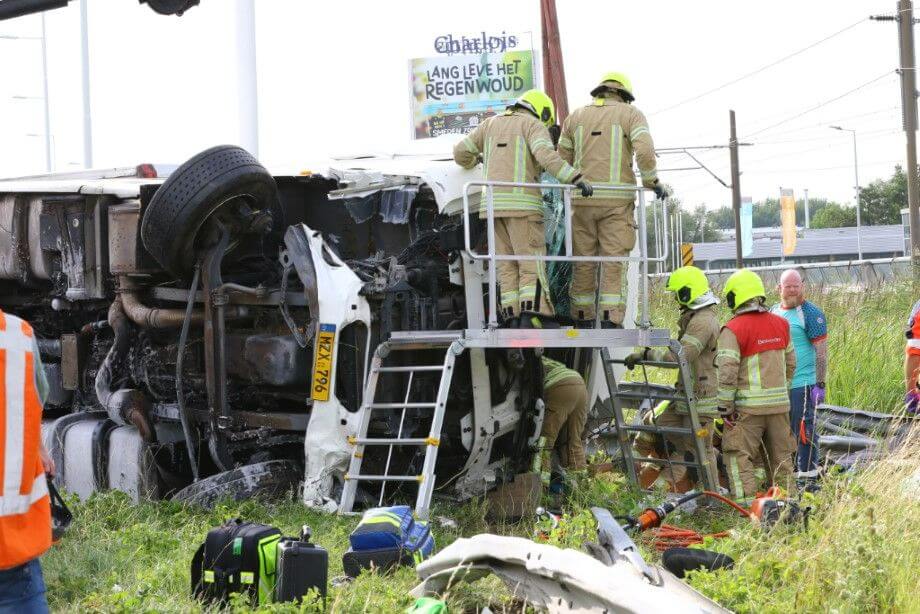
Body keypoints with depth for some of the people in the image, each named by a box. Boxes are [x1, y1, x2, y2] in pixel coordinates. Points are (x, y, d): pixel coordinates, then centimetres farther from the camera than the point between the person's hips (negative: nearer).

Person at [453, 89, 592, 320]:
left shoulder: (491, 123, 20)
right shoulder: (534, 125, 3)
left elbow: (461, 152, 22)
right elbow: (546, 155, -16)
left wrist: (471, 161, 45)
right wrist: (577, 179, -22)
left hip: (494, 203, 5)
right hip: (522, 202, -5)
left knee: (507, 266, 8)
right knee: (532, 265, -8)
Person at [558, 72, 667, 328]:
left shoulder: (576, 117, 15)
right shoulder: (630, 114, 4)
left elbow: (562, 160, 14)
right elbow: (645, 150, -12)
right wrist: (652, 182, -2)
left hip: (582, 199, 3)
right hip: (617, 200, -3)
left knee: (584, 260, 8)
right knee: (615, 260, -3)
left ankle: (583, 319, 9)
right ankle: (611, 318, -12)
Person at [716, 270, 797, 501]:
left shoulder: (733, 329, -12)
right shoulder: (780, 324, 7)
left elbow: (727, 371, -16)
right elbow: (790, 363, 15)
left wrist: (725, 406, -10)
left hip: (748, 406, -6)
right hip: (780, 403, 6)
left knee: (738, 456, 2)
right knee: (781, 456, 15)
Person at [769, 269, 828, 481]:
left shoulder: (811, 314, -7)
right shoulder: (773, 311, 13)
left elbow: (821, 351, -11)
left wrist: (820, 385, -15)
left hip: (802, 384, -7)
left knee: (803, 430, -4)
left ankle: (808, 474, 1)